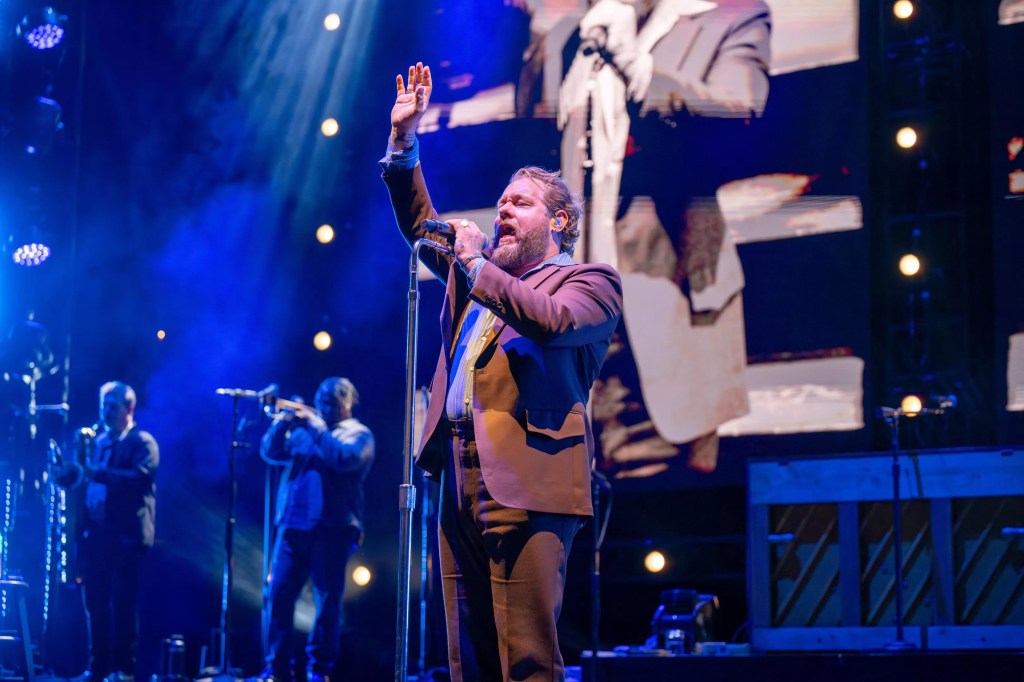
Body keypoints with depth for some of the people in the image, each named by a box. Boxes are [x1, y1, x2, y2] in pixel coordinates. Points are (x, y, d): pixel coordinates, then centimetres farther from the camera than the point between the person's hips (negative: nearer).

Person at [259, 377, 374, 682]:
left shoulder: (359, 434, 6)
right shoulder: (304, 430, 21)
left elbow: (346, 459, -14)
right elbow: (271, 451, 11)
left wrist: (319, 428, -10)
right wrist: (283, 423, -4)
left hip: (332, 528, -5)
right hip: (292, 525, 5)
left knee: (327, 600, -4)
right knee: (280, 593, 0)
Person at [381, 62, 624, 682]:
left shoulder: (591, 283, 3)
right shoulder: (477, 272, 24)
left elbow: (551, 319, -16)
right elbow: (422, 225, 29)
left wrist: (477, 263, -7)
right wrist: (404, 140, 19)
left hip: (525, 484, -7)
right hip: (461, 477, 7)